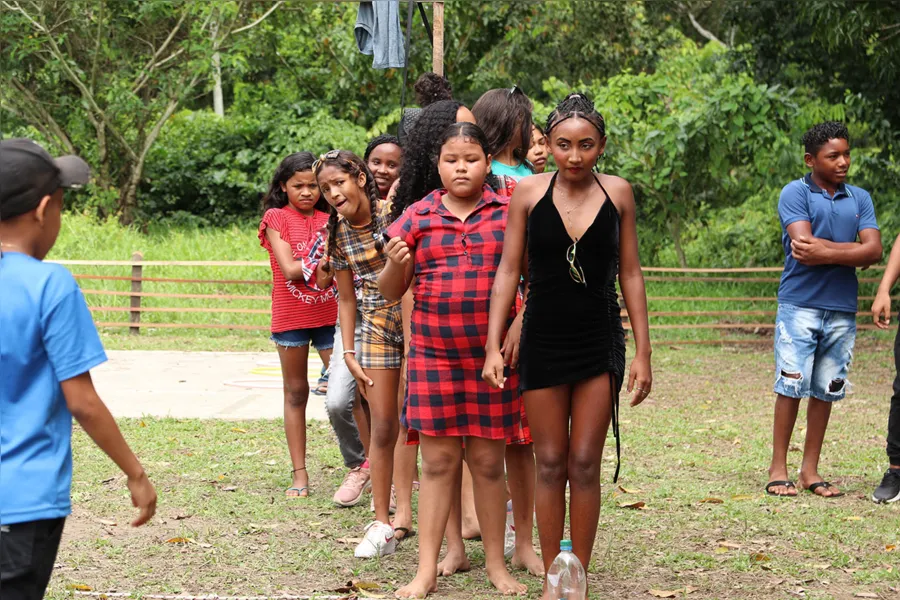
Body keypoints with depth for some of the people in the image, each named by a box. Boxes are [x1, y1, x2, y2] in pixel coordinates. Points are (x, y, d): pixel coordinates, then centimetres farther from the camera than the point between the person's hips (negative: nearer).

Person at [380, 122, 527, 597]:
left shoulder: (509, 213, 3)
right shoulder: (417, 217, 6)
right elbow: (390, 291, 9)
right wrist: (395, 264, -12)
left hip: (493, 356, -1)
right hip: (433, 356, 1)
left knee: (489, 461, 6)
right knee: (437, 460, 3)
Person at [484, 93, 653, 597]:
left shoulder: (617, 192, 0)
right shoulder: (529, 192, -2)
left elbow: (631, 274, 4)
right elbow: (509, 271, 1)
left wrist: (643, 352, 2)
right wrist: (494, 346, -5)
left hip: (600, 345, 0)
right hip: (543, 343, 0)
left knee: (585, 465, 1)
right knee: (550, 464, 6)